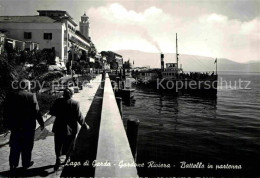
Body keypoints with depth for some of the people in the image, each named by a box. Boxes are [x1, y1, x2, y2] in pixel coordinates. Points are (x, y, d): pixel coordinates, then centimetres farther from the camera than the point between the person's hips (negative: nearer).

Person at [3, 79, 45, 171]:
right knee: (27, 146, 12)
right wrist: (41, 123, -3)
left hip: (15, 125, 3)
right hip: (28, 126, -3)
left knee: (15, 146, 17)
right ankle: (26, 163, 24)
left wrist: (8, 124, 13)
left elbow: (6, 111, 3)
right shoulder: (31, 96, -13)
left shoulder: (10, 95, -1)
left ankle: (13, 165, 24)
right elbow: (36, 111, -13)